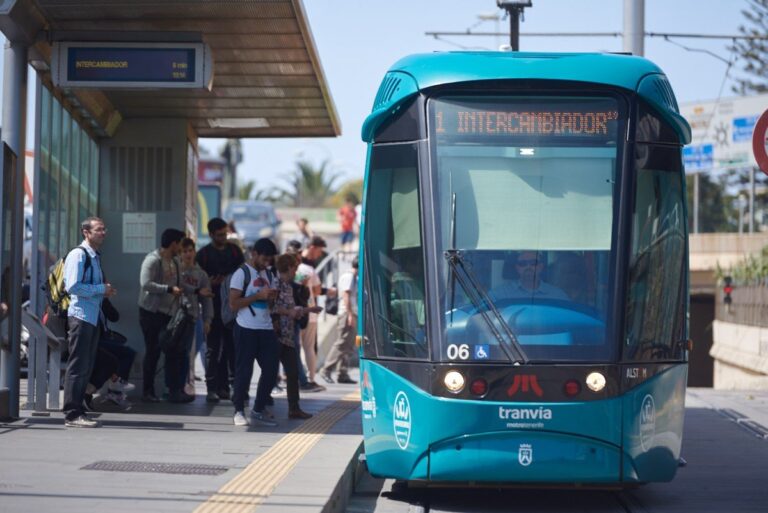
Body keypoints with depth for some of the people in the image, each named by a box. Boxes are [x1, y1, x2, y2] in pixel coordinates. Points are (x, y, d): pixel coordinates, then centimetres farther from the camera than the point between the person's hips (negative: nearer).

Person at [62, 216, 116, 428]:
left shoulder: (95, 257, 17)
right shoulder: (78, 255, -11)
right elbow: (73, 287, -19)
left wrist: (105, 291, 9)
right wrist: (102, 289, -14)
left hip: (94, 317, 9)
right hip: (80, 316, -9)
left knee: (86, 367, 11)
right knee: (77, 367, -7)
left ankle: (78, 411, 17)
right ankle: (72, 415, -5)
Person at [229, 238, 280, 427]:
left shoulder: (268, 275, 15)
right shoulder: (242, 274, -5)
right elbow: (234, 304, -12)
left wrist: (272, 297, 1)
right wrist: (258, 296, -17)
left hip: (266, 329, 6)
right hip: (246, 329, -6)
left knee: (271, 369, 3)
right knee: (244, 371, -2)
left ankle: (259, 410, 15)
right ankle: (239, 411, 9)